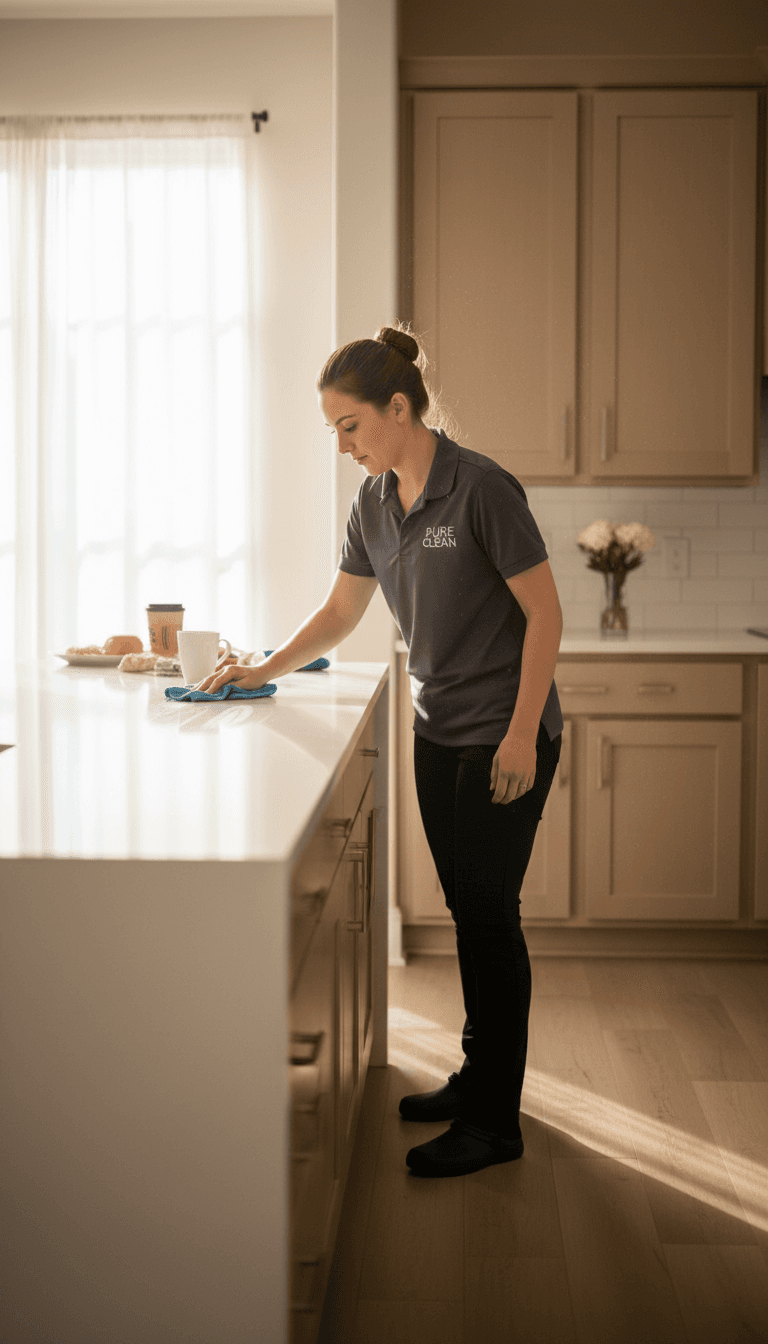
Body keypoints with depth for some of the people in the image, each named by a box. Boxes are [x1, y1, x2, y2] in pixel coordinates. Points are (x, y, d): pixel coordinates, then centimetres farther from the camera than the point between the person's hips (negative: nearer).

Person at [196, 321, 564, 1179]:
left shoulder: (481, 489, -18)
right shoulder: (374, 504, 4)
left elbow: (543, 613, -16)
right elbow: (340, 612, 15)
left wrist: (521, 736, -18)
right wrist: (264, 672, 3)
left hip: (505, 736, -7)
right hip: (437, 730, 7)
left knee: (489, 912, -4)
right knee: (464, 909, 14)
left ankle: (495, 1122, 5)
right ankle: (479, 1074, 28)